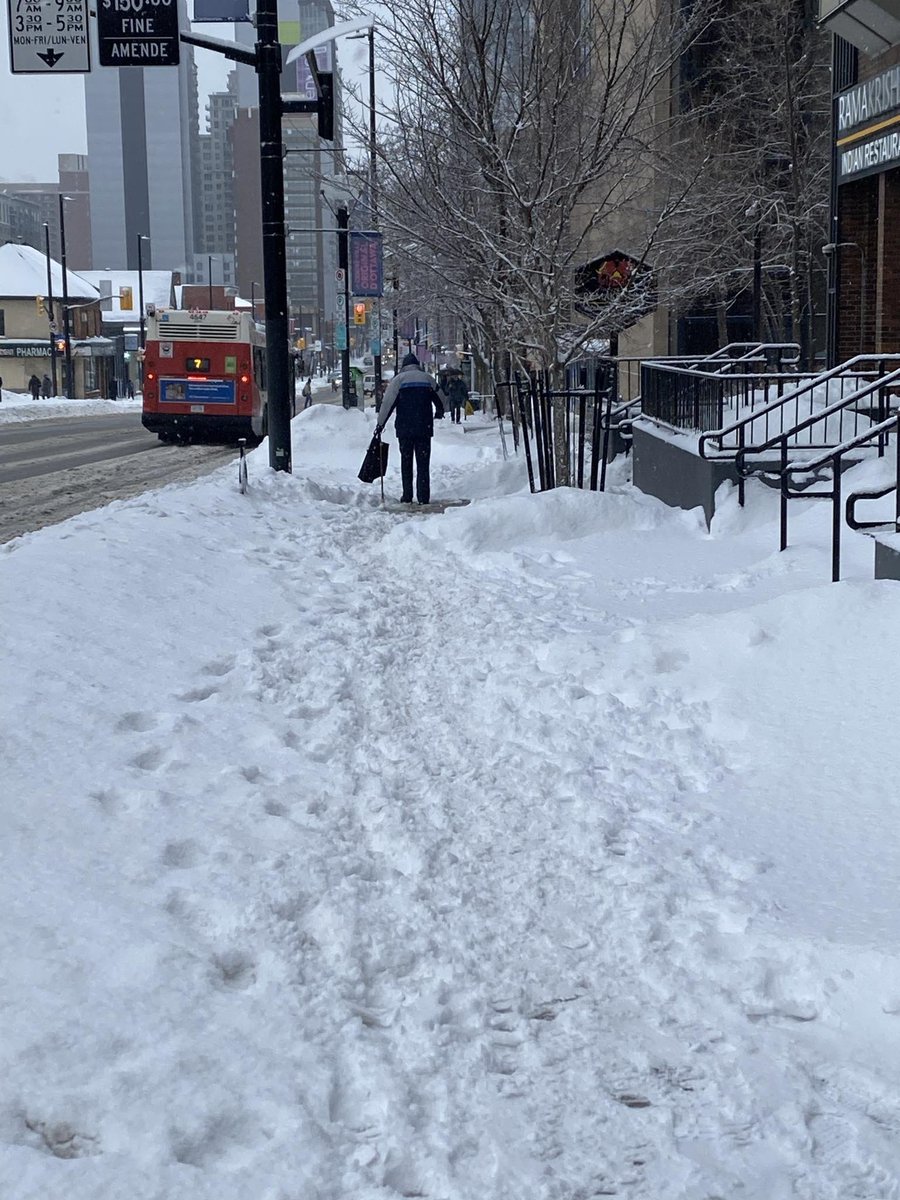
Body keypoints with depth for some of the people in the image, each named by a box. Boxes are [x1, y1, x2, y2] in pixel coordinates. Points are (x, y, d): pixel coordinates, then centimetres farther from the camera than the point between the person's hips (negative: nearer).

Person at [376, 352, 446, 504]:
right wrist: (439, 413, 40)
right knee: (423, 463, 4)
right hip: (424, 428, 1)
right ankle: (423, 497, -2)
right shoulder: (427, 378, 9)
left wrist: (380, 424, -1)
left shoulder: (399, 379, 1)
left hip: (404, 429, -1)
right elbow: (441, 399, 19)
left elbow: (387, 403, -6)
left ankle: (407, 497, 5)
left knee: (406, 463, 8)